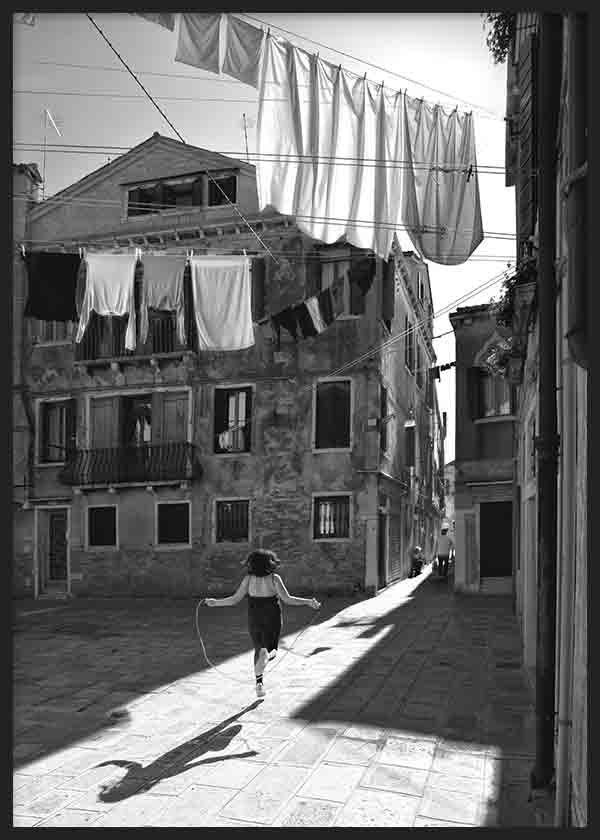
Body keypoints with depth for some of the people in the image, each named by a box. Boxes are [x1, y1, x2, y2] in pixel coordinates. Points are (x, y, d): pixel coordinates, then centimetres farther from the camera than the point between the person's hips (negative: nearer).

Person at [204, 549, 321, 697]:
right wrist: (309, 602, -12)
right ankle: (266, 655, -27)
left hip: (254, 620, 2)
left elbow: (235, 599, -6)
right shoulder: (274, 578, -11)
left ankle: (259, 684, 12)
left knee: (258, 650, 21)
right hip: (272, 620, -2)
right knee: (271, 651, 10)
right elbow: (287, 599, -16)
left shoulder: (248, 579, -6)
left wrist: (215, 602, 7)